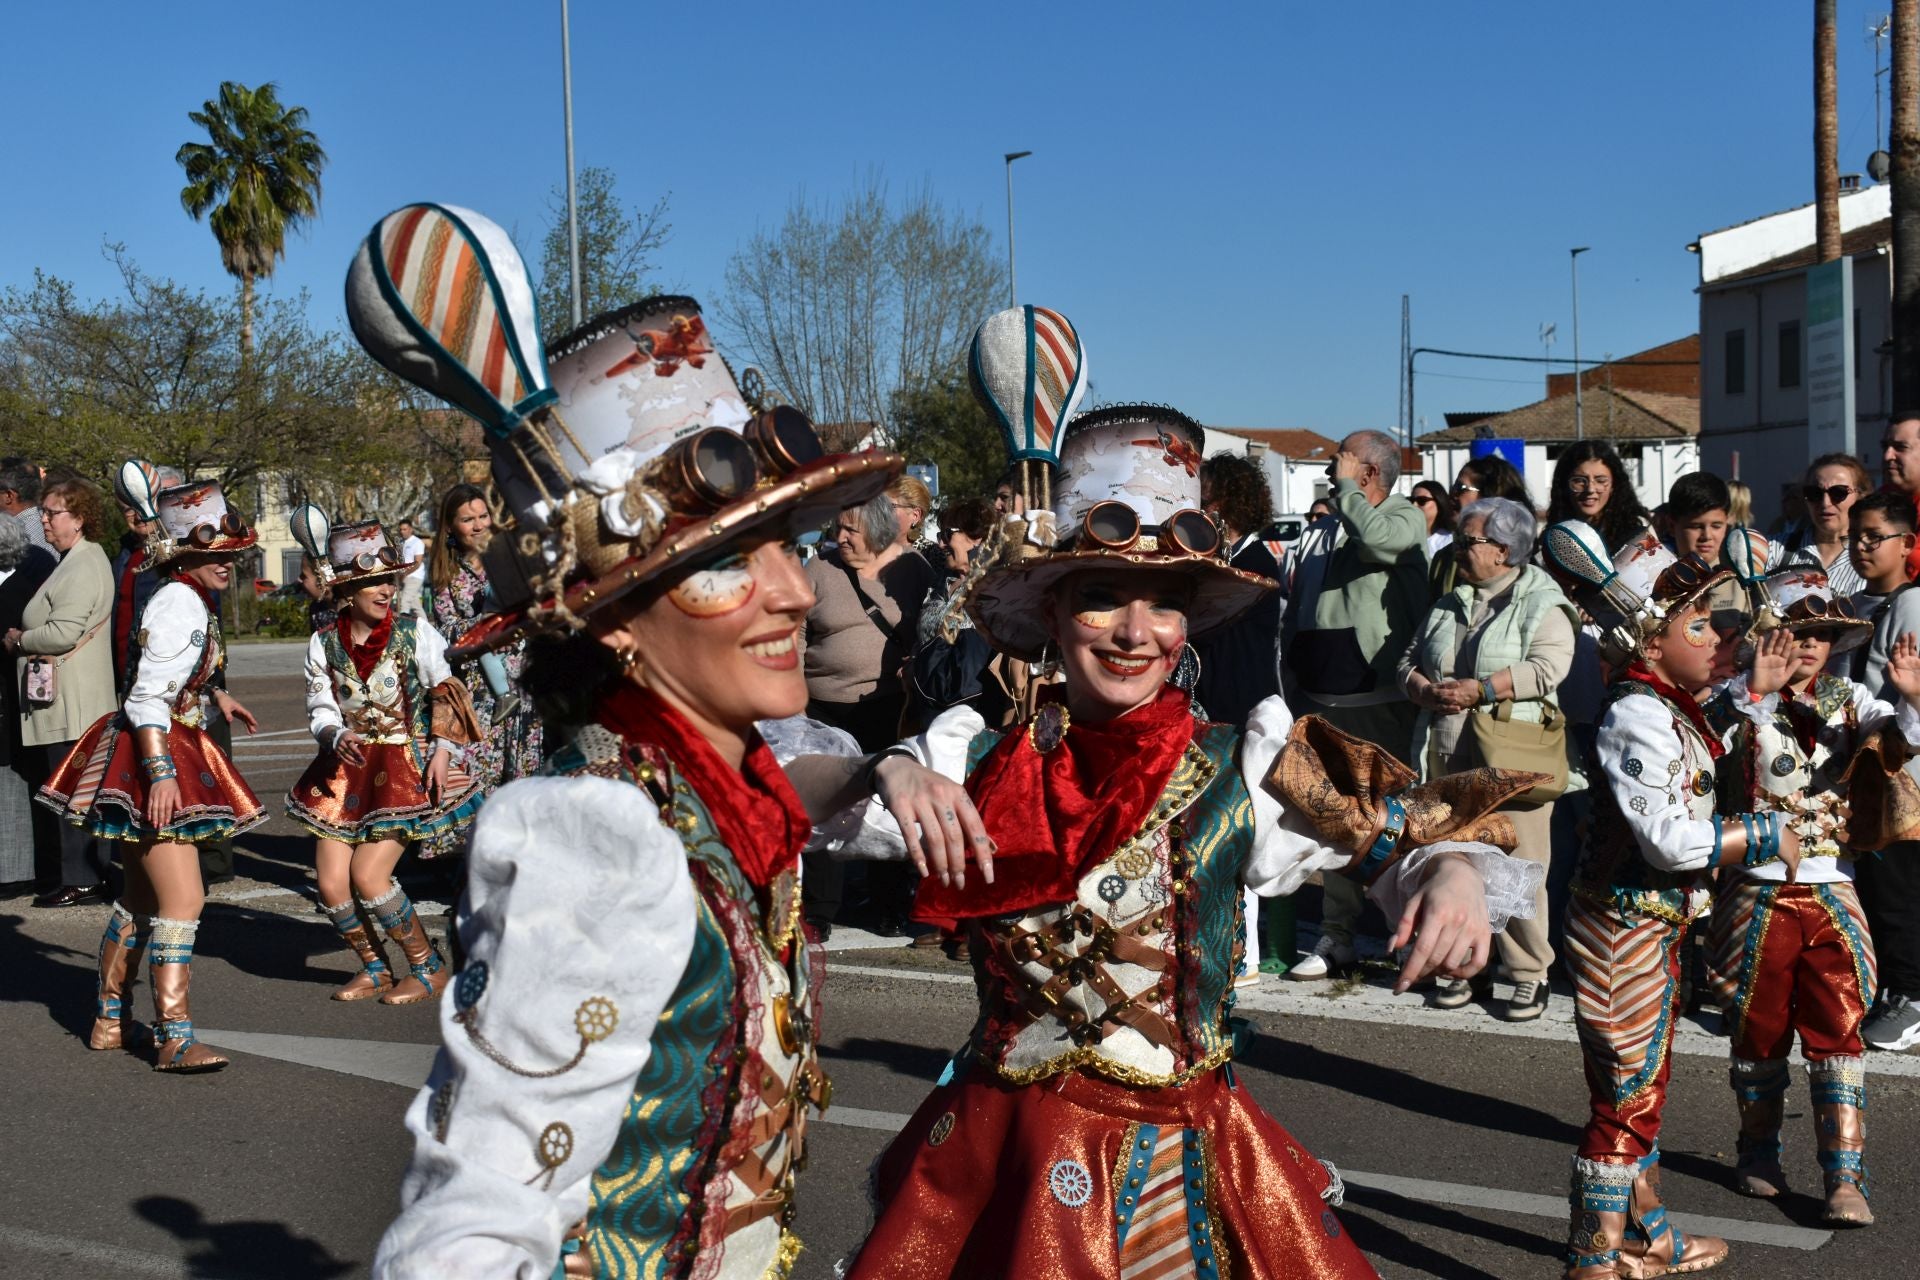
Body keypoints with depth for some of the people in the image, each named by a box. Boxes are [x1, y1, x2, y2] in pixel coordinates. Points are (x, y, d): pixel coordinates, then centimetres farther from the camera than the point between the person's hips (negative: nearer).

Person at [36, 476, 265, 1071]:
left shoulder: (191, 600, 13)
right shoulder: (180, 604, -17)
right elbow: (146, 700, -23)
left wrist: (213, 696, 27)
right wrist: (160, 771, -28)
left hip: (160, 754, 11)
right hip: (152, 755, -11)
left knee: (142, 895, 18)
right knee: (182, 896, -11)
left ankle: (110, 1020, 29)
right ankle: (174, 1037, -7)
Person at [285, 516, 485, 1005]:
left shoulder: (414, 631, -5)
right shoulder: (323, 644, 1)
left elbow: (446, 697, 0)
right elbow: (320, 710, 3)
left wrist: (443, 750, -12)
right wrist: (337, 736, -18)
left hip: (407, 767, -4)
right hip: (347, 769, 4)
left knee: (368, 875, -15)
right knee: (330, 883, -3)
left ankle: (429, 968, 4)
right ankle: (373, 967, 22)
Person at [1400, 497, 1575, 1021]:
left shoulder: (1542, 604, -1)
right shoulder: (1448, 605, 18)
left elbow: (1546, 669, -16)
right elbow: (1408, 663, 17)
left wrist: (1476, 690, -18)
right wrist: (1428, 691, -5)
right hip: (1447, 756, 6)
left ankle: (1529, 974, 5)